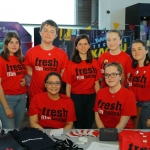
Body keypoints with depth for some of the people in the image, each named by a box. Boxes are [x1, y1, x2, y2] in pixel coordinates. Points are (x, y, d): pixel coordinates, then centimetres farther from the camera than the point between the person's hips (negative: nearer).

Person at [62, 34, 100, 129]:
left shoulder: (95, 63, 2)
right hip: (76, 97, -2)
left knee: (89, 125, 14)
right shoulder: (71, 64, -6)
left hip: (91, 97, 2)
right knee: (78, 125, 12)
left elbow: (96, 83, 5)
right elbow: (68, 85, -5)